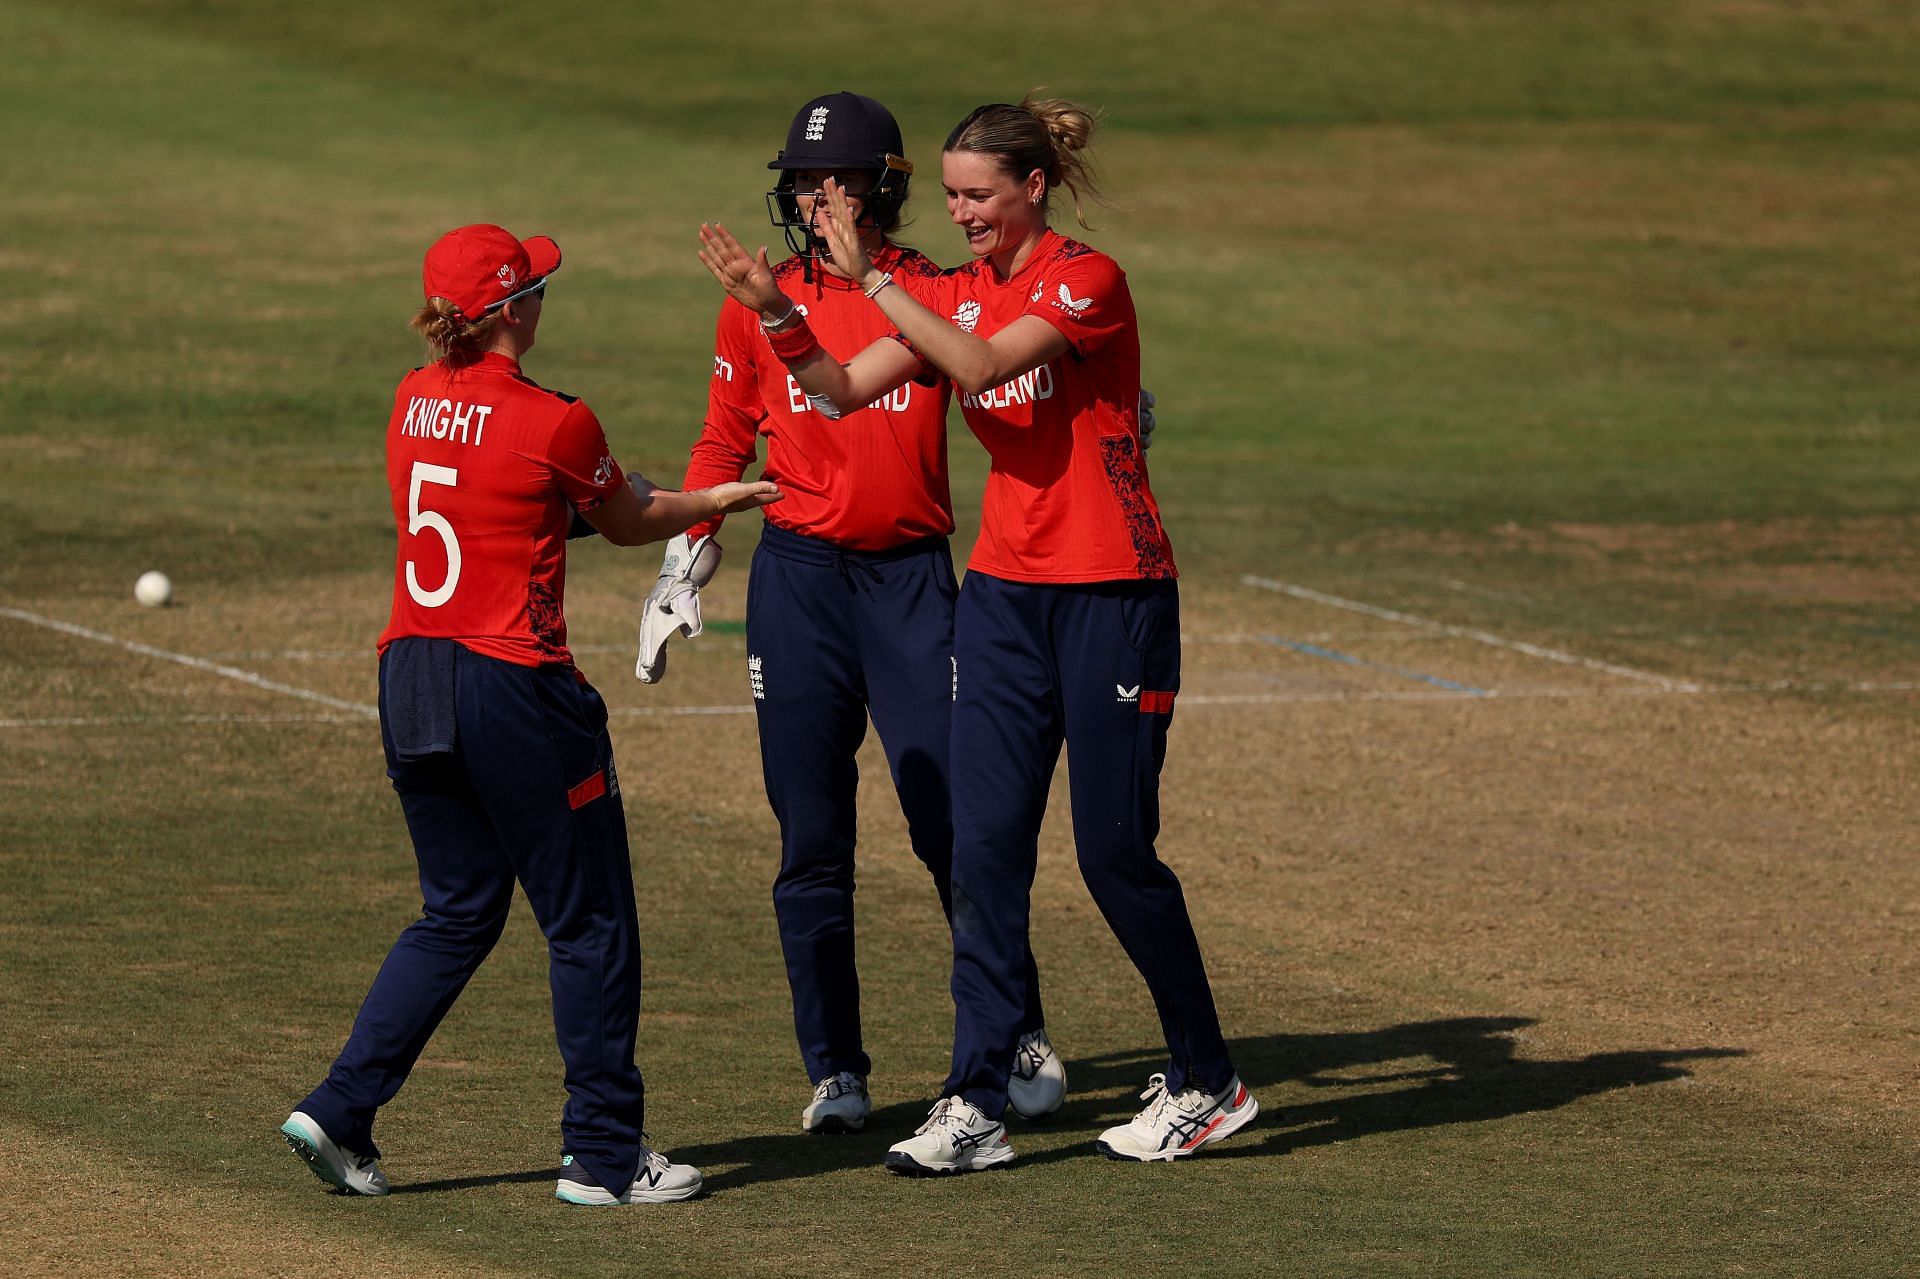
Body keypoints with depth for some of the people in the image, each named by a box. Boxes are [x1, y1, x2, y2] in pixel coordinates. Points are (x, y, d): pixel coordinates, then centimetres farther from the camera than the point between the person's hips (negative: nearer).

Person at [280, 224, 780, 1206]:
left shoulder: (414, 402, 5)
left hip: (410, 679, 7)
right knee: (589, 922, 7)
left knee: (458, 915, 18)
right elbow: (628, 524, 4)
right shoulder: (553, 423, -14)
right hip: (514, 685, -7)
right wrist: (716, 500, 21)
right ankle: (602, 1154, 11)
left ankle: (340, 1110, 7)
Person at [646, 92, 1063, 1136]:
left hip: (913, 577, -1)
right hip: (798, 579, 1)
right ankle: (835, 1073, 9)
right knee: (812, 840, 1)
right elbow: (724, 443, 13)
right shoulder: (758, 305, 7)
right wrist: (684, 561, 6)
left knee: (953, 822, -6)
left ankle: (1019, 1040, 9)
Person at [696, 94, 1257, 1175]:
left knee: (1116, 852, -1)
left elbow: (982, 365, -27)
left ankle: (1209, 1084, 15)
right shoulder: (956, 294, 9)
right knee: (986, 847, -2)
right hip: (1005, 590, 6)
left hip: (1114, 593, -6)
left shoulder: (1089, 279, -12)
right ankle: (977, 1108, -2)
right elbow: (843, 387, 1)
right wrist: (774, 307, -15)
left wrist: (870, 276, -28)